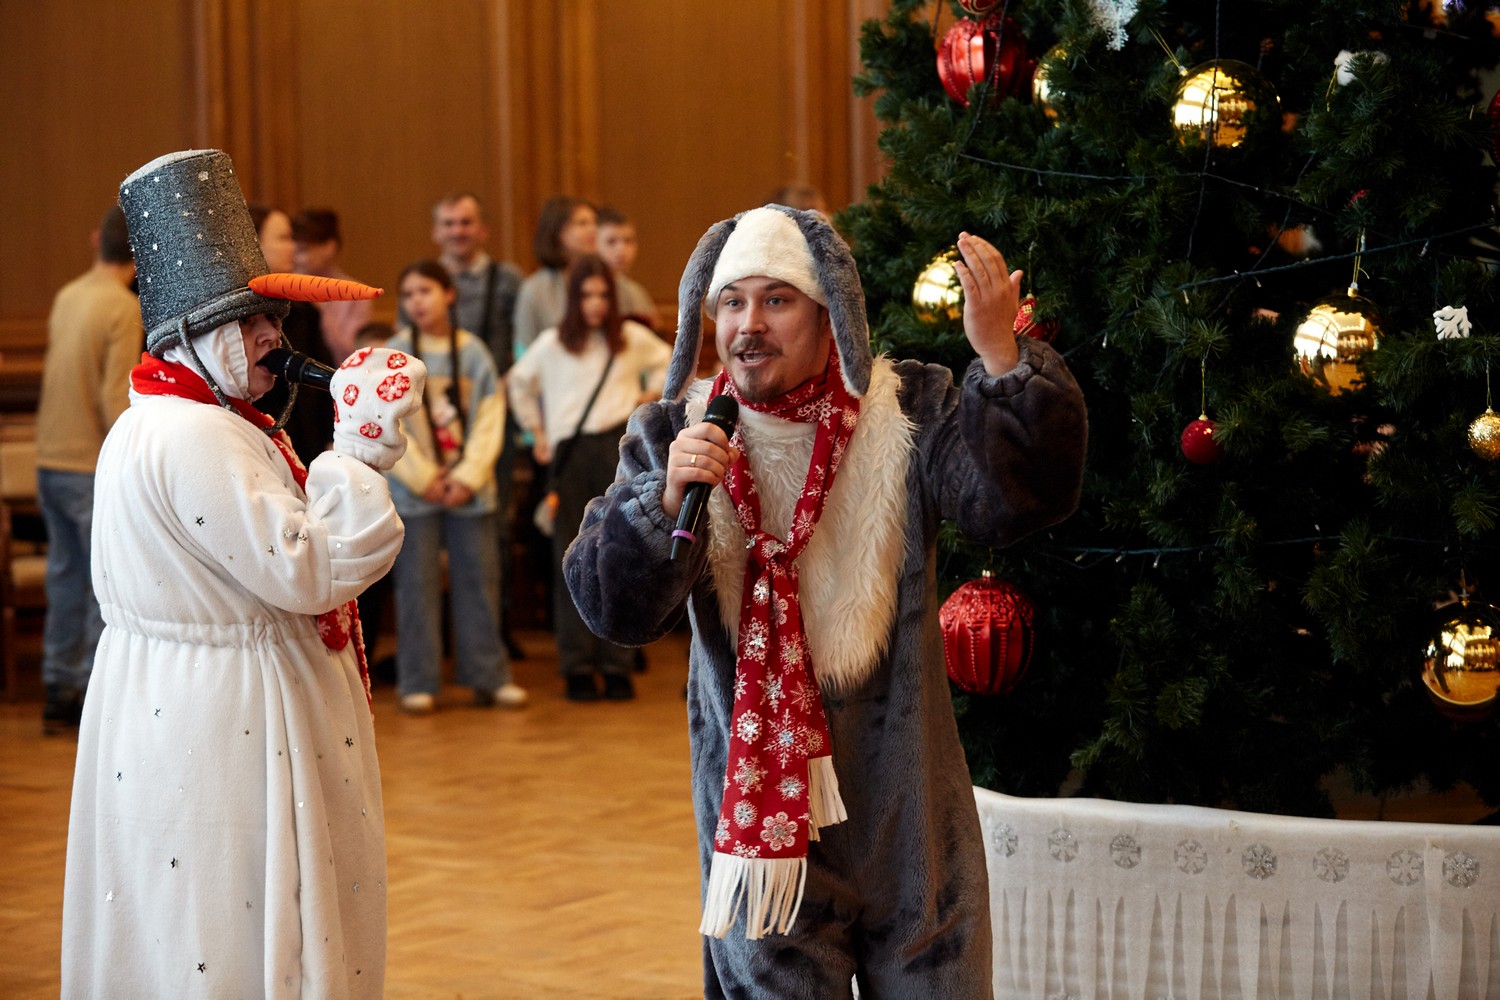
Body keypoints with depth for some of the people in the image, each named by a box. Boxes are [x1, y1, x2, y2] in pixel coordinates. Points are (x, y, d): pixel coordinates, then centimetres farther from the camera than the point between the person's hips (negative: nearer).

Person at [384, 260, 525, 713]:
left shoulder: (474, 353, 4)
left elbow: (489, 421, 2)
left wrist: (468, 476, -7)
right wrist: (423, 478, -9)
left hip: (469, 488, 2)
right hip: (414, 489, -2)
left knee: (479, 578, 4)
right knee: (417, 584, 1)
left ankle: (488, 675, 11)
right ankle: (417, 682, 7)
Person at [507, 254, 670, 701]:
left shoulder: (633, 338, 7)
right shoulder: (552, 343, 8)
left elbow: (669, 361, 24)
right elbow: (519, 382, 23)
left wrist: (653, 394, 11)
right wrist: (537, 431, 19)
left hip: (618, 448, 0)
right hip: (569, 454, 0)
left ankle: (617, 665, 4)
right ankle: (577, 667, 2)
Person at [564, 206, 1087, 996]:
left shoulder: (910, 411, -4)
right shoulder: (673, 434, -2)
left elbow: (1014, 500, -21)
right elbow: (611, 607, -9)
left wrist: (1001, 358, -34)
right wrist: (667, 501, -27)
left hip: (908, 812, 0)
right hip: (754, 798, 0)